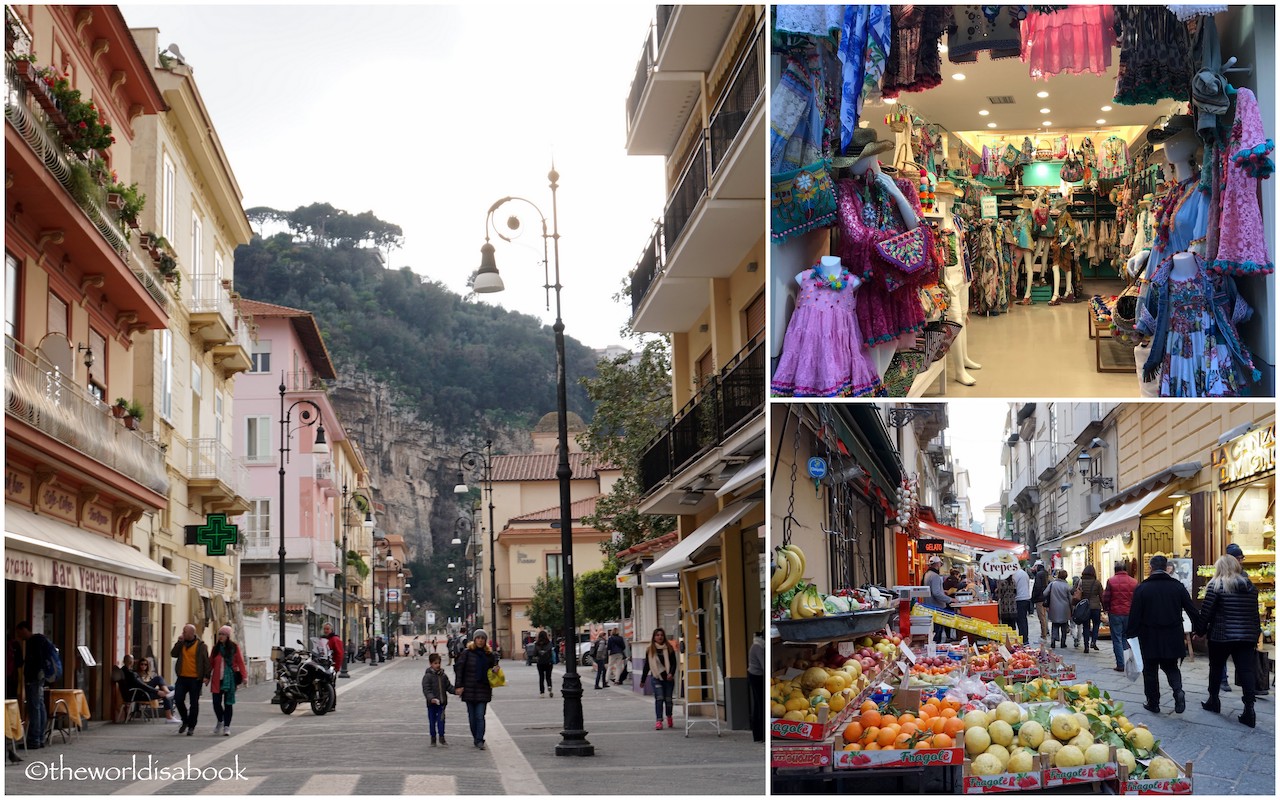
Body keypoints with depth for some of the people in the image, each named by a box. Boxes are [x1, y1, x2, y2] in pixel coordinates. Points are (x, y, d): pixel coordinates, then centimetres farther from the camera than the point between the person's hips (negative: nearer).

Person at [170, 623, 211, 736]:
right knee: (178, 699, -3)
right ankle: (185, 721, 18)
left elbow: (206, 661, -5)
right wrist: (179, 642, -9)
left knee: (194, 703, 1)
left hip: (195, 679, -4)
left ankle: (191, 726, 10)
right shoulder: (181, 644, 12)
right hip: (182, 677, 4)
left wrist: (206, 676, -13)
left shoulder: (201, 646, -3)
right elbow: (173, 654, 0)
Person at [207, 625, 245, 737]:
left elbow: (240, 662, -3)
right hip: (217, 679, 3)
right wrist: (207, 676, 6)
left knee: (228, 703, 0)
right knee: (216, 702, -1)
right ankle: (220, 721, 24)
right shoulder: (216, 647, 9)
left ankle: (226, 726, 6)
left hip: (230, 679, -3)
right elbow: (210, 663, 11)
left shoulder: (234, 647, -1)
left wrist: (243, 676, -10)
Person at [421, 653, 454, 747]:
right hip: (432, 703, -3)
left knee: (441, 720, 1)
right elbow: (426, 689, -15)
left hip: (441, 702, 3)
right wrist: (431, 698, -29)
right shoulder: (427, 676, -9)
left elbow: (448, 687, 11)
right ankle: (433, 739, 18)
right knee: (432, 721, 7)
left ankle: (442, 738, 9)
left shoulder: (443, 675, 7)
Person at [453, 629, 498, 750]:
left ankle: (480, 740, -8)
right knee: (472, 716, 8)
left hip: (483, 690, 0)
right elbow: (458, 668, -4)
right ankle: (476, 739, 20)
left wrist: (496, 668, -6)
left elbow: (493, 667, 18)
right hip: (469, 689, 0)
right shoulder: (467, 653, -4)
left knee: (480, 716, -8)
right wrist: (458, 686, -9)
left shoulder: (489, 655, 4)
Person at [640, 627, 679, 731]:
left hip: (668, 678, 0)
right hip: (657, 678, 0)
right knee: (659, 698, -13)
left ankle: (669, 717, 29)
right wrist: (642, 680, 13)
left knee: (668, 699, 5)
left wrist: (671, 673, -17)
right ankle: (659, 721, -13)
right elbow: (646, 666, 11)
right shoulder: (650, 650, 6)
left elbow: (674, 663, 1)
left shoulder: (669, 649, 3)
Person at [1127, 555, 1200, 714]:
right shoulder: (1178, 586, -1)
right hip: (1172, 638, 2)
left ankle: (1153, 703, 13)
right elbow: (1192, 610, 0)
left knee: (1150, 670, 10)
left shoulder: (1142, 588, -8)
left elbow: (1134, 615, -10)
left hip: (1149, 638, -2)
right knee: (1170, 667, 16)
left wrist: (1132, 635, -3)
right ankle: (1178, 691, -10)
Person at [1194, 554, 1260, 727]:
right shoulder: (1251, 586, 9)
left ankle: (1213, 701, 28)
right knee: (1246, 671, 0)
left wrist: (1199, 631, 5)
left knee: (1216, 668, 15)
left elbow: (1206, 612, -8)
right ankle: (1249, 710, -8)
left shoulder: (1216, 585, -7)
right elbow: (1255, 614, 14)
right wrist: (1256, 635, 22)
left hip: (1221, 635, -3)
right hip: (1247, 636, 3)